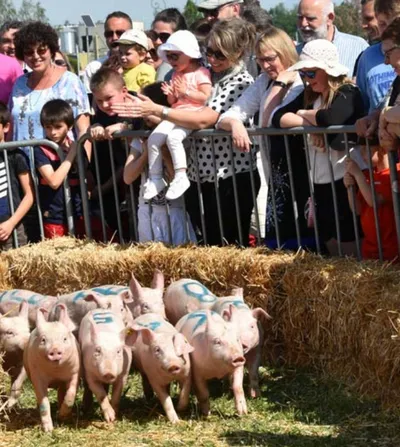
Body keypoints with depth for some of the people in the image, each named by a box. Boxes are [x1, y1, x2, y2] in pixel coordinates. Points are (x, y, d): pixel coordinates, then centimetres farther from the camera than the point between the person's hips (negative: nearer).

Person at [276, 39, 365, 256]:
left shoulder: (348, 93, -10)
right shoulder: (309, 96, 12)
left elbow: (329, 118, -28)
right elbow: (278, 117, 1)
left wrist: (304, 114, -7)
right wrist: (309, 124, -15)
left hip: (345, 181, -8)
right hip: (320, 182, 8)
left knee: (350, 251, -3)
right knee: (332, 250, 14)